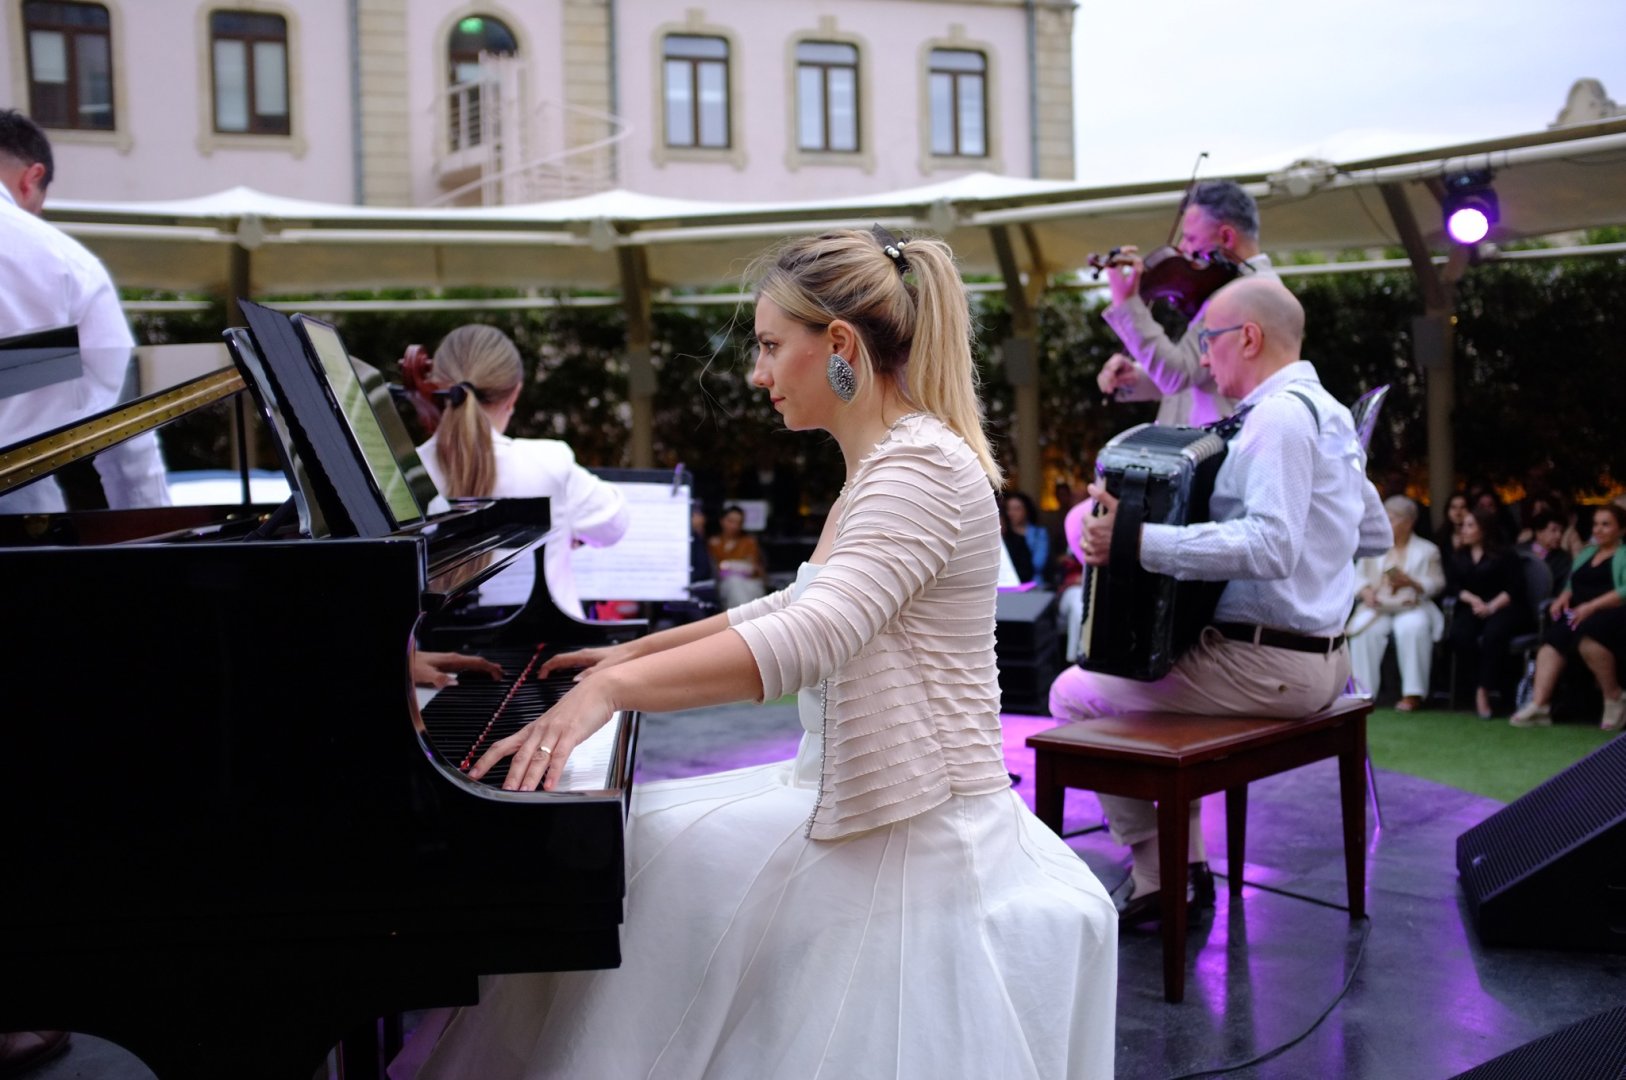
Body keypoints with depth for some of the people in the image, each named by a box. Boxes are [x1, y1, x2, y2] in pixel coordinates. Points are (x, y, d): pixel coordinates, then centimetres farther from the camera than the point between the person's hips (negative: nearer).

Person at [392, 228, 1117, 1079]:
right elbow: (792, 608, 26)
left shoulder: (924, 464, -19)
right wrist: (636, 651, 27)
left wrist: (611, 689, -40)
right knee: (624, 840, 6)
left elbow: (816, 635, -34)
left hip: (914, 833, -9)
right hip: (853, 799, 10)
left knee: (655, 873, -12)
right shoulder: (879, 466, 13)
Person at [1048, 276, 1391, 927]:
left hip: (1269, 668, -10)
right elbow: (1376, 536, 22)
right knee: (1145, 672, 30)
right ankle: (1188, 864, 23)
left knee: (1075, 694, -1)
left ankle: (1156, 877, 5)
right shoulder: (1331, 414, 14)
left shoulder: (1279, 415, -18)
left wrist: (1138, 542, -32)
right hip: (1323, 657, 10)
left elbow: (1269, 547, -31)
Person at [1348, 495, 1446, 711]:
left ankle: (1412, 693, -29)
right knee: (1365, 631, -31)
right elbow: (1358, 575, 13)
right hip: (1378, 608, 2)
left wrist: (1411, 582, -12)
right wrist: (1365, 590, -9)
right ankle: (1362, 691, -25)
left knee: (1412, 629, -36)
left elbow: (1437, 584, 5)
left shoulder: (1427, 550, 13)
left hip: (1412, 607, -2)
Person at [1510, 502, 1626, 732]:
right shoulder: (1586, 553, 26)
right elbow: (1573, 586, 26)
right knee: (1553, 638, -25)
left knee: (1587, 635, -38)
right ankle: (1539, 705, -38)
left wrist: (1592, 606, -21)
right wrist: (1563, 598, 2)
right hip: (1578, 614, 6)